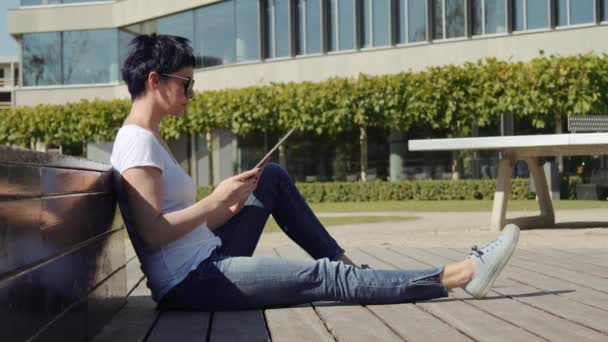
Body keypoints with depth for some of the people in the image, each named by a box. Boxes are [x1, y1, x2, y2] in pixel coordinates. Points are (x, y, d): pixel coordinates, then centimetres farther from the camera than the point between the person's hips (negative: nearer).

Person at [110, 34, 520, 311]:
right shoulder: (137, 143, -14)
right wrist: (217, 200, -16)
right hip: (190, 284, -10)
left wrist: (231, 202, 1)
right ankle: (458, 274, -9)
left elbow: (194, 227, 13)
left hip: (209, 260, 10)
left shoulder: (148, 140, 15)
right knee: (327, 277, -12)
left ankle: (346, 264, 12)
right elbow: (152, 233, -23)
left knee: (273, 178, 13)